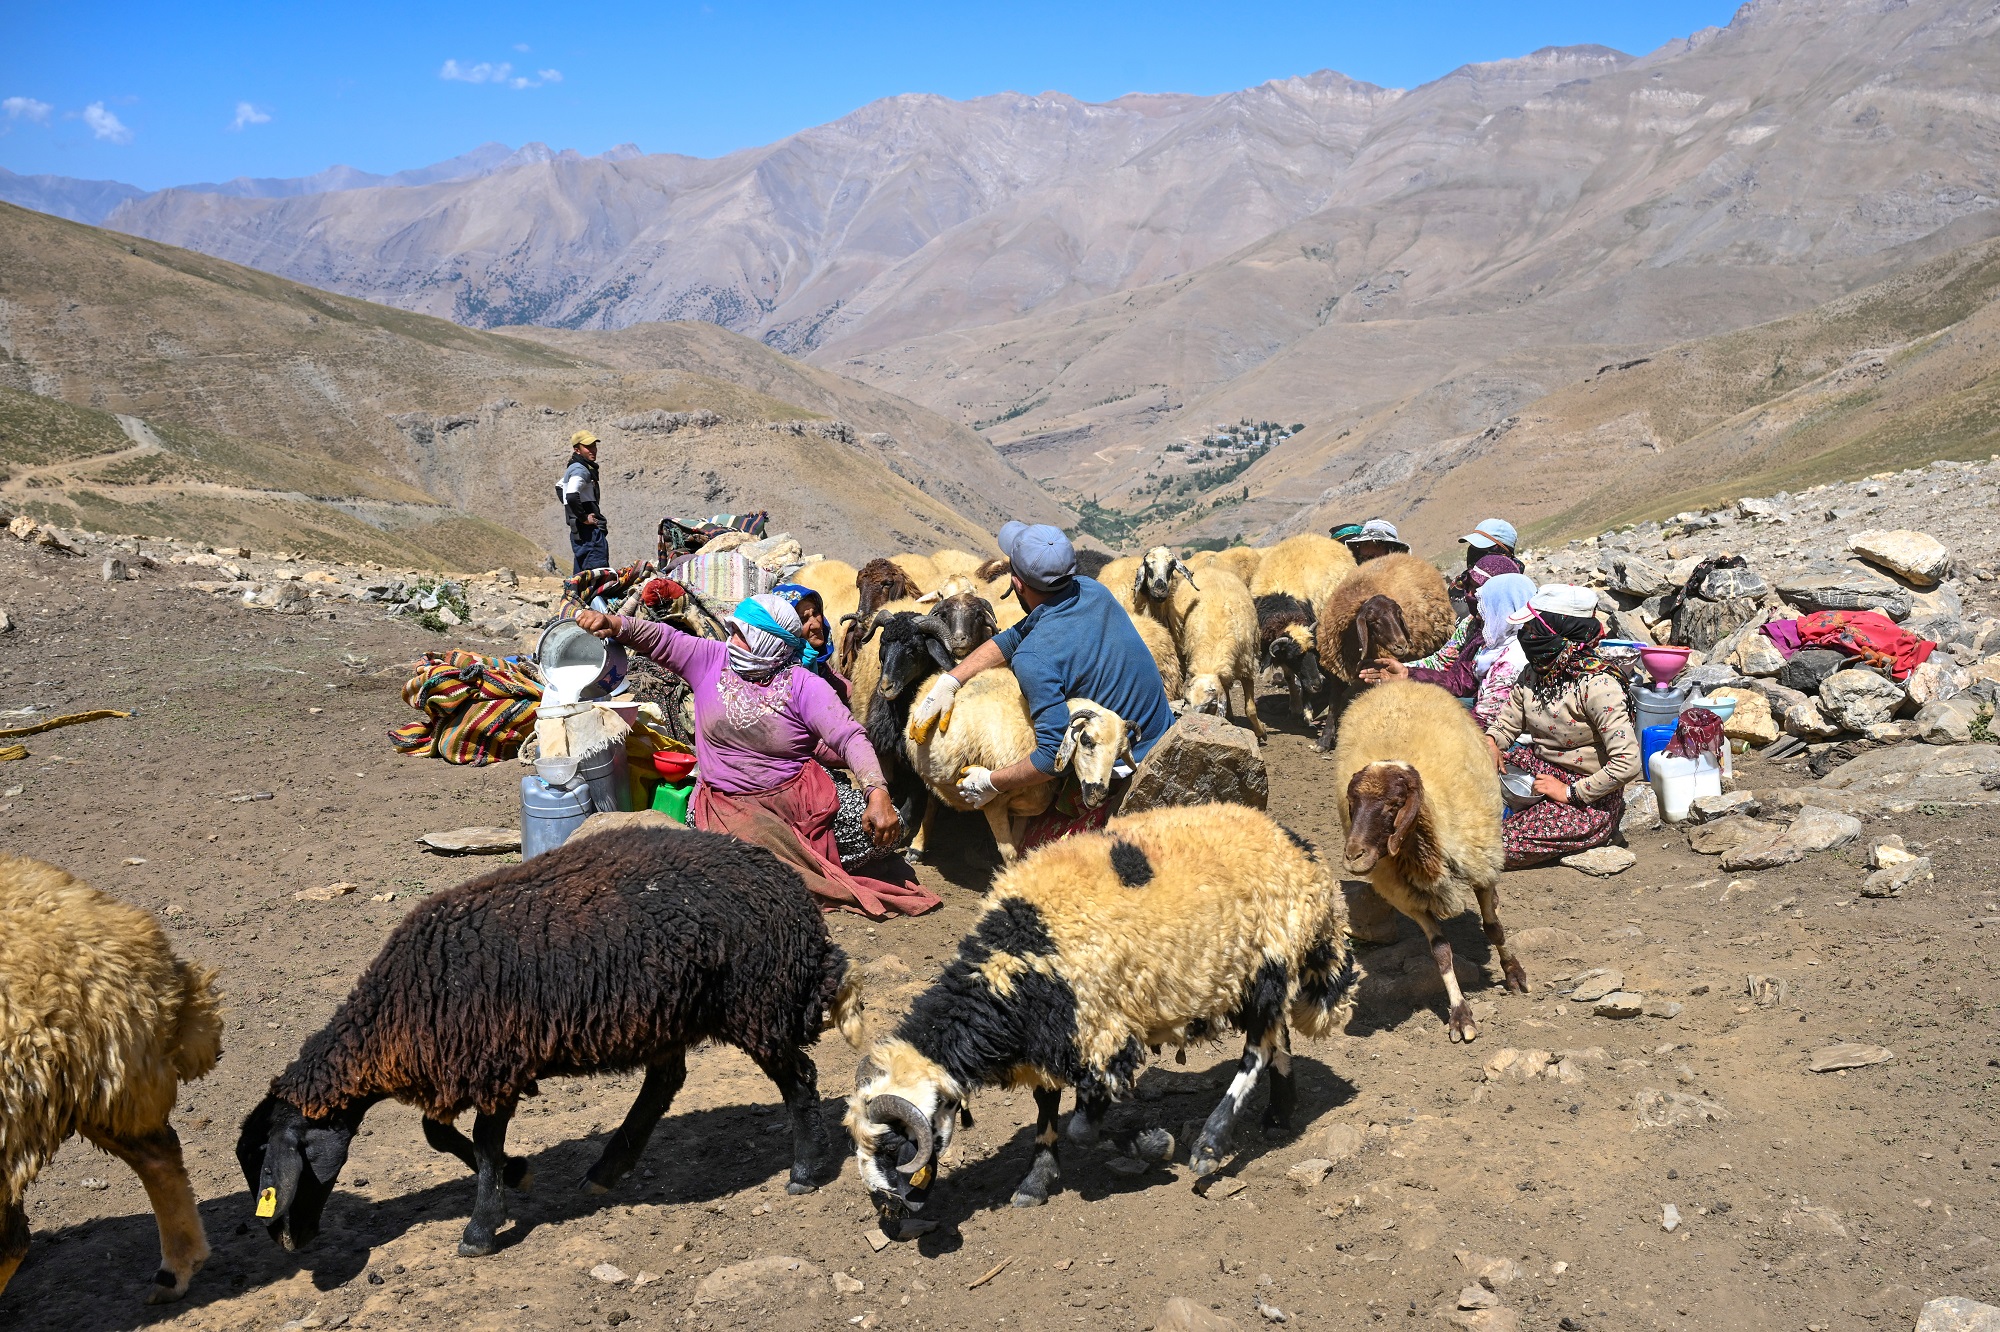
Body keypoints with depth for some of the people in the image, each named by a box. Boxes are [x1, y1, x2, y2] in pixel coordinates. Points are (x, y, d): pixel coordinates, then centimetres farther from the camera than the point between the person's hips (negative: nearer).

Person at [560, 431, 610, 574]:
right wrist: (584, 517, -19)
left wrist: (572, 510, 28)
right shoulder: (580, 470, -13)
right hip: (589, 530, -10)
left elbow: (560, 487, 37)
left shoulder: (573, 468, 18)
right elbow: (571, 496, -30)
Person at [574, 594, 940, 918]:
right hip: (728, 804, 0)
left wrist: (878, 794, -29)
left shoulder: (803, 685, -8)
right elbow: (663, 639, 0)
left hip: (795, 799, 0)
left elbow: (850, 738, -15)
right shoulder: (711, 660, 3)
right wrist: (613, 623, -20)